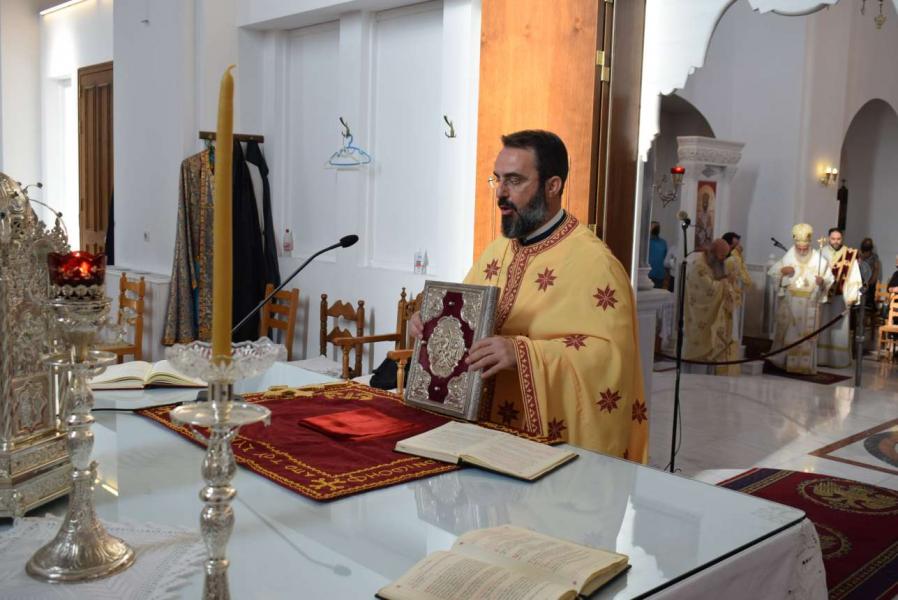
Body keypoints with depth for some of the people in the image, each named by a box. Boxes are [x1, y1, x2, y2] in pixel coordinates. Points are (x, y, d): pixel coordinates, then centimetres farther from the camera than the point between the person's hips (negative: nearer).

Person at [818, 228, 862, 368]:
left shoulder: (850, 255, -1)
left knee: (840, 328, 1)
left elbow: (854, 277, -4)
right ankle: (821, 357, 10)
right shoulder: (821, 254, 4)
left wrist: (852, 296, -12)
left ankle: (839, 359, 6)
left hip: (841, 297, -1)